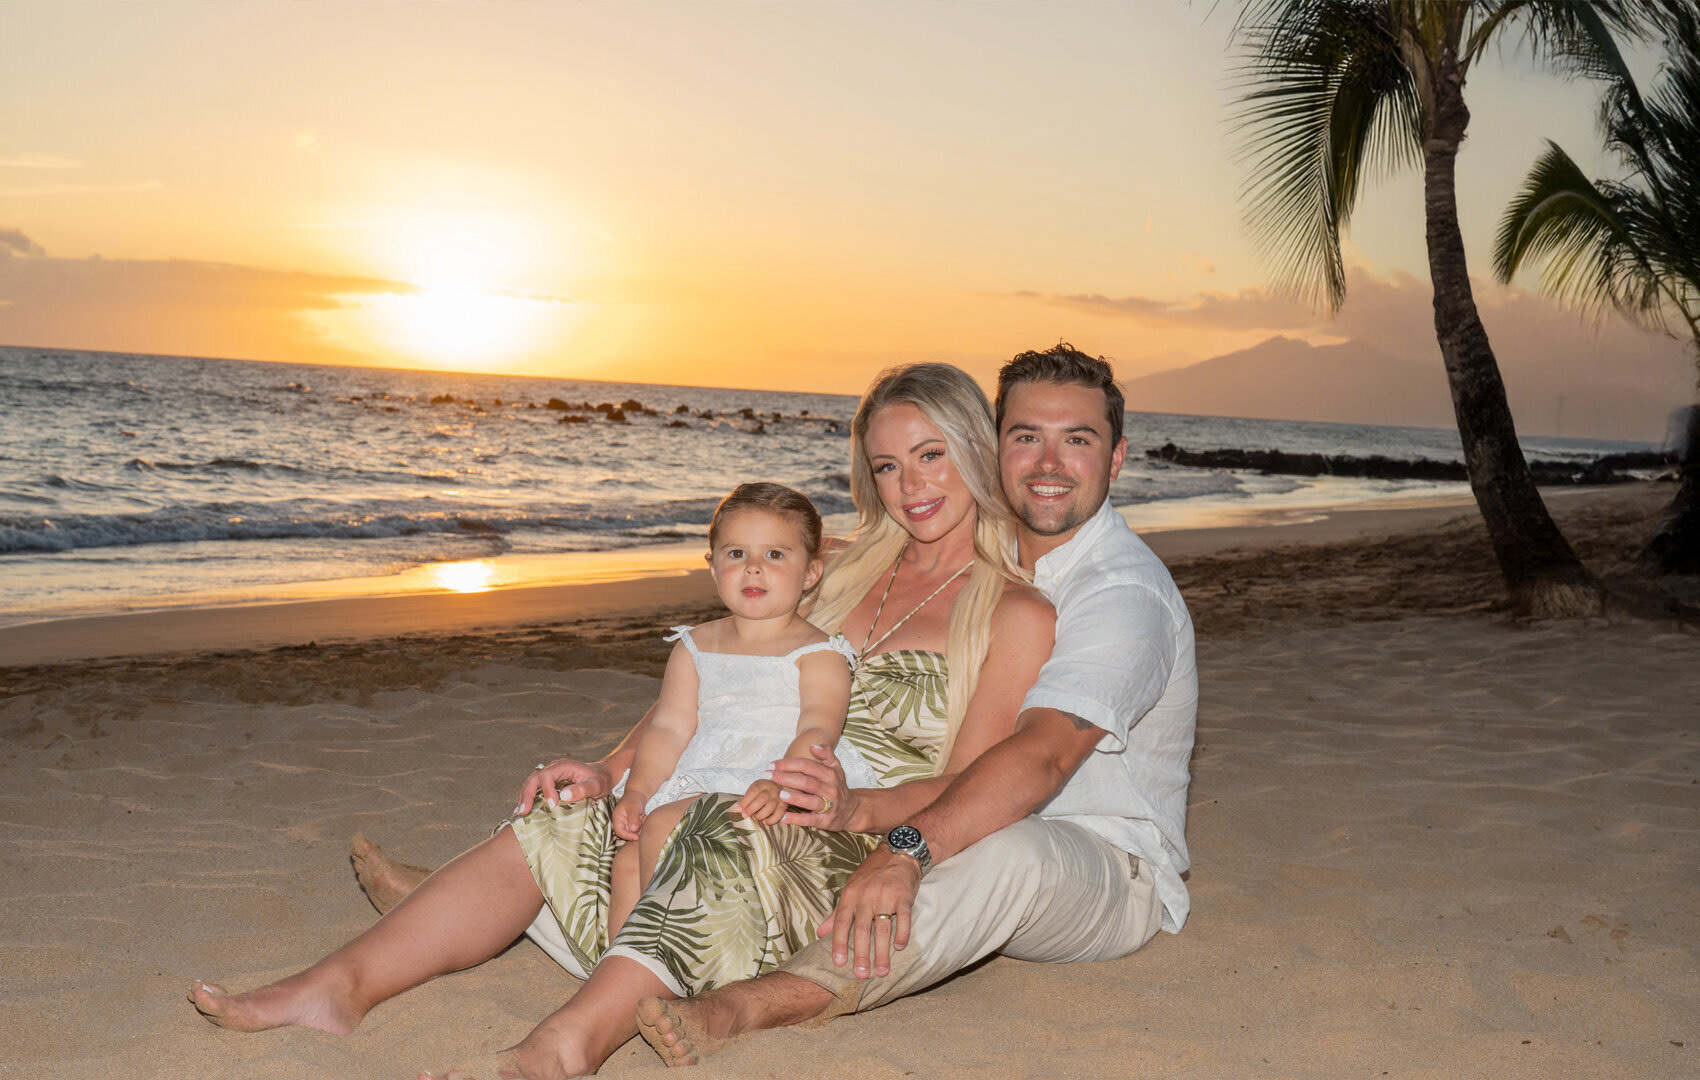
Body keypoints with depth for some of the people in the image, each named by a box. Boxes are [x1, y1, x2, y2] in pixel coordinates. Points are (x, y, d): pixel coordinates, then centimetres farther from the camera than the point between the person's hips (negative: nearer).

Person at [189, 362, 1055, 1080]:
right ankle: (343, 983, -26)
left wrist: (854, 807, -26)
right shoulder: (845, 569, 18)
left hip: (860, 862, -5)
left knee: (734, 826, -38)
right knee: (558, 826, -17)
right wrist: (613, 768, -1)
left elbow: (965, 787, -6)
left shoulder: (1017, 616, 2)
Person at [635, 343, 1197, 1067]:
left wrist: (907, 850, -49)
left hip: (1113, 875, -8)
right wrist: (850, 793, -13)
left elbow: (1044, 751, -35)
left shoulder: (1126, 592, -19)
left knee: (1011, 852, -41)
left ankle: (750, 1006, -50)